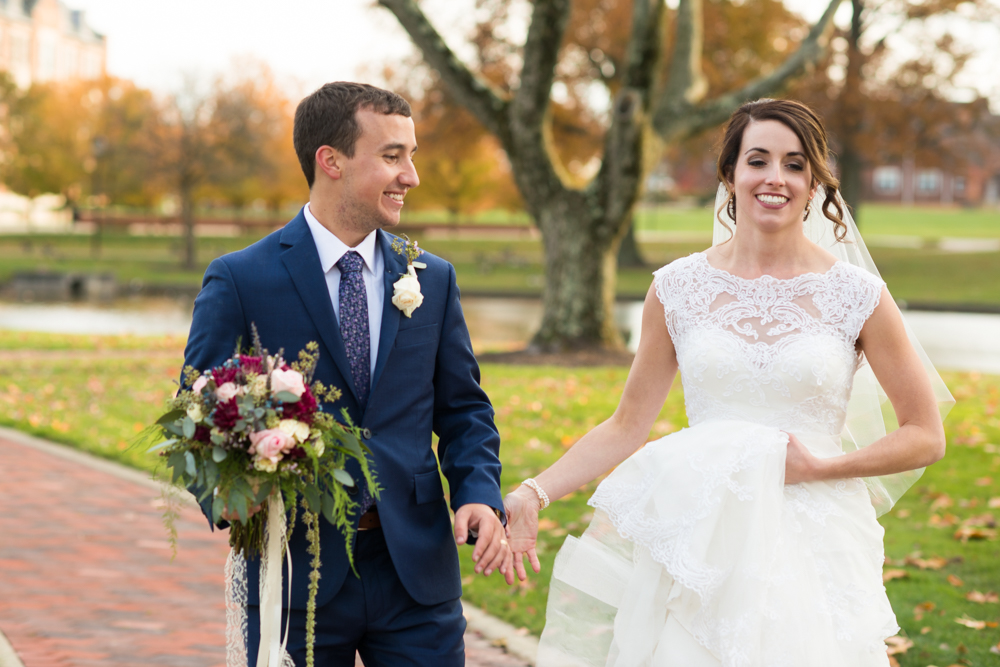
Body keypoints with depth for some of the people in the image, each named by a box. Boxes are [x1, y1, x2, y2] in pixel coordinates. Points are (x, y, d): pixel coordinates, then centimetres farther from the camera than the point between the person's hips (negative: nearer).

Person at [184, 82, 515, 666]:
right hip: (295, 573, -3)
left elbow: (462, 408, 13)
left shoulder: (433, 279, 9)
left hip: (417, 575, 3)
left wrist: (480, 494, -6)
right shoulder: (239, 281, -3)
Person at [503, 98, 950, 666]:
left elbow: (926, 437, 3)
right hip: (694, 539, 1)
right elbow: (627, 427, 7)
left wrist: (819, 466, -9)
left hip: (814, 545, -1)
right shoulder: (678, 289, 2)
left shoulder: (857, 296, -2)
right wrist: (535, 494, -5)